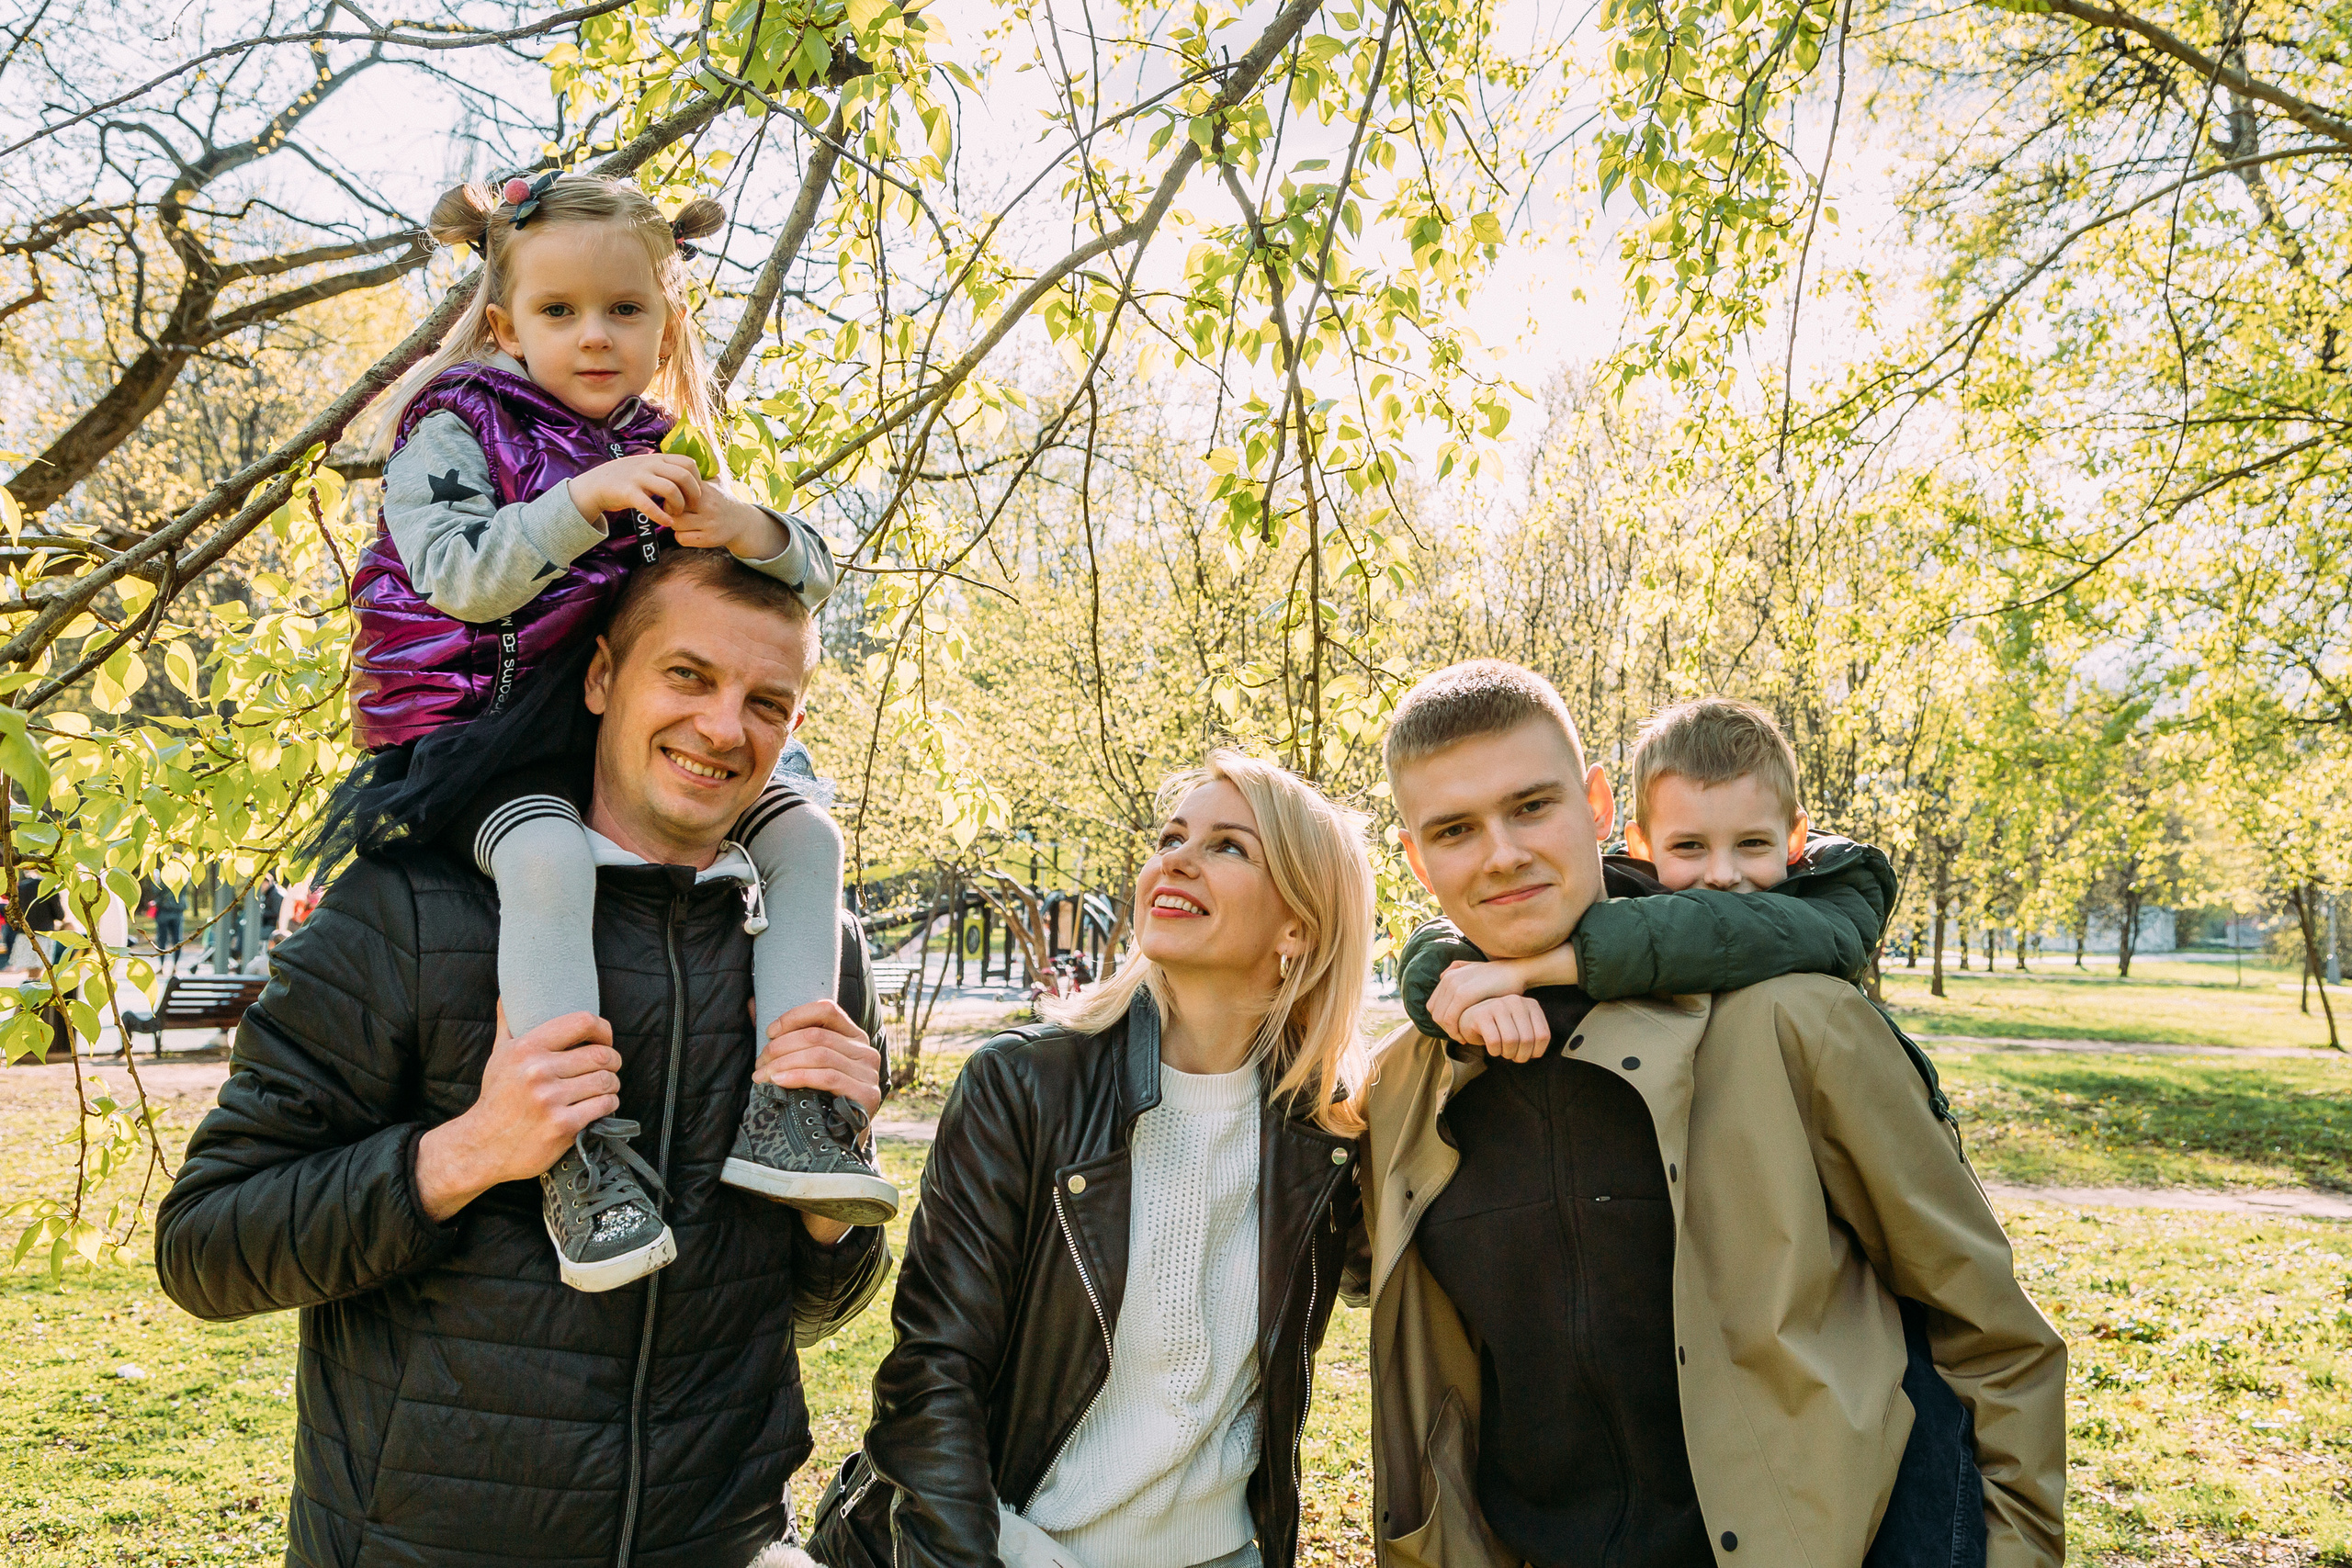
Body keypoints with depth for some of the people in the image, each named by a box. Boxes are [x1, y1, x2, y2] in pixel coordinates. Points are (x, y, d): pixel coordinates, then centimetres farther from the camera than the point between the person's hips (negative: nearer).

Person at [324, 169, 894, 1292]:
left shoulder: (661, 466, 15)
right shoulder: (455, 430, 1)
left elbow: (814, 578, 7)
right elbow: (459, 578, -17)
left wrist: (742, 528, -15)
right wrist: (588, 499, -25)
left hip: (628, 736, 6)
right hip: (484, 732, -6)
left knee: (806, 832, -9)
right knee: (550, 857, -38)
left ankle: (788, 1110, -17)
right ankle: (576, 1154, -36)